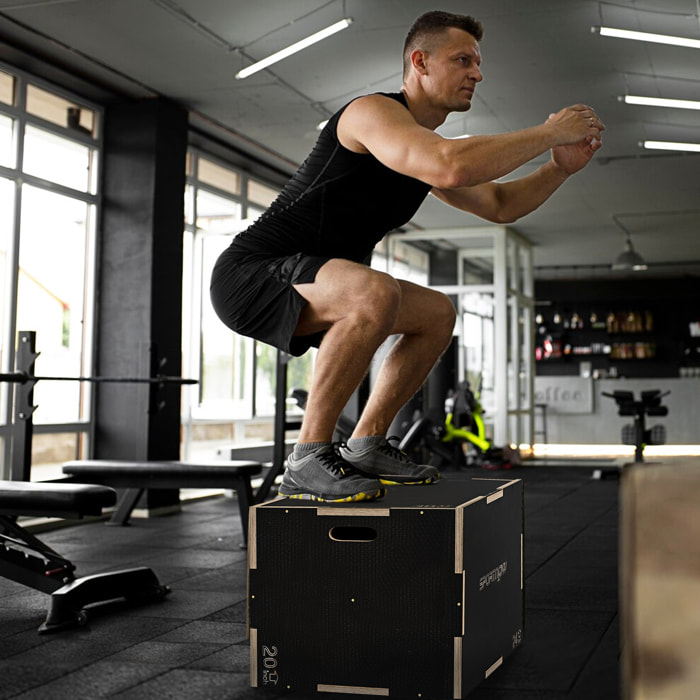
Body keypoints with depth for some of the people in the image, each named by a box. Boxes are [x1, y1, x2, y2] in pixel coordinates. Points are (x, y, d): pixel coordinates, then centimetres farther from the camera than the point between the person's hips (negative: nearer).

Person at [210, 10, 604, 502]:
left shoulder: (424, 147, 14)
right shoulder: (374, 112, -17)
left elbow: (498, 204, 21)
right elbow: (454, 167, -35)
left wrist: (561, 167, 4)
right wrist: (549, 133, -23)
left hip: (305, 288, 10)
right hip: (250, 275, -10)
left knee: (438, 314, 13)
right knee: (375, 293, -36)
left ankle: (366, 447, 12)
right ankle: (309, 460, -23)